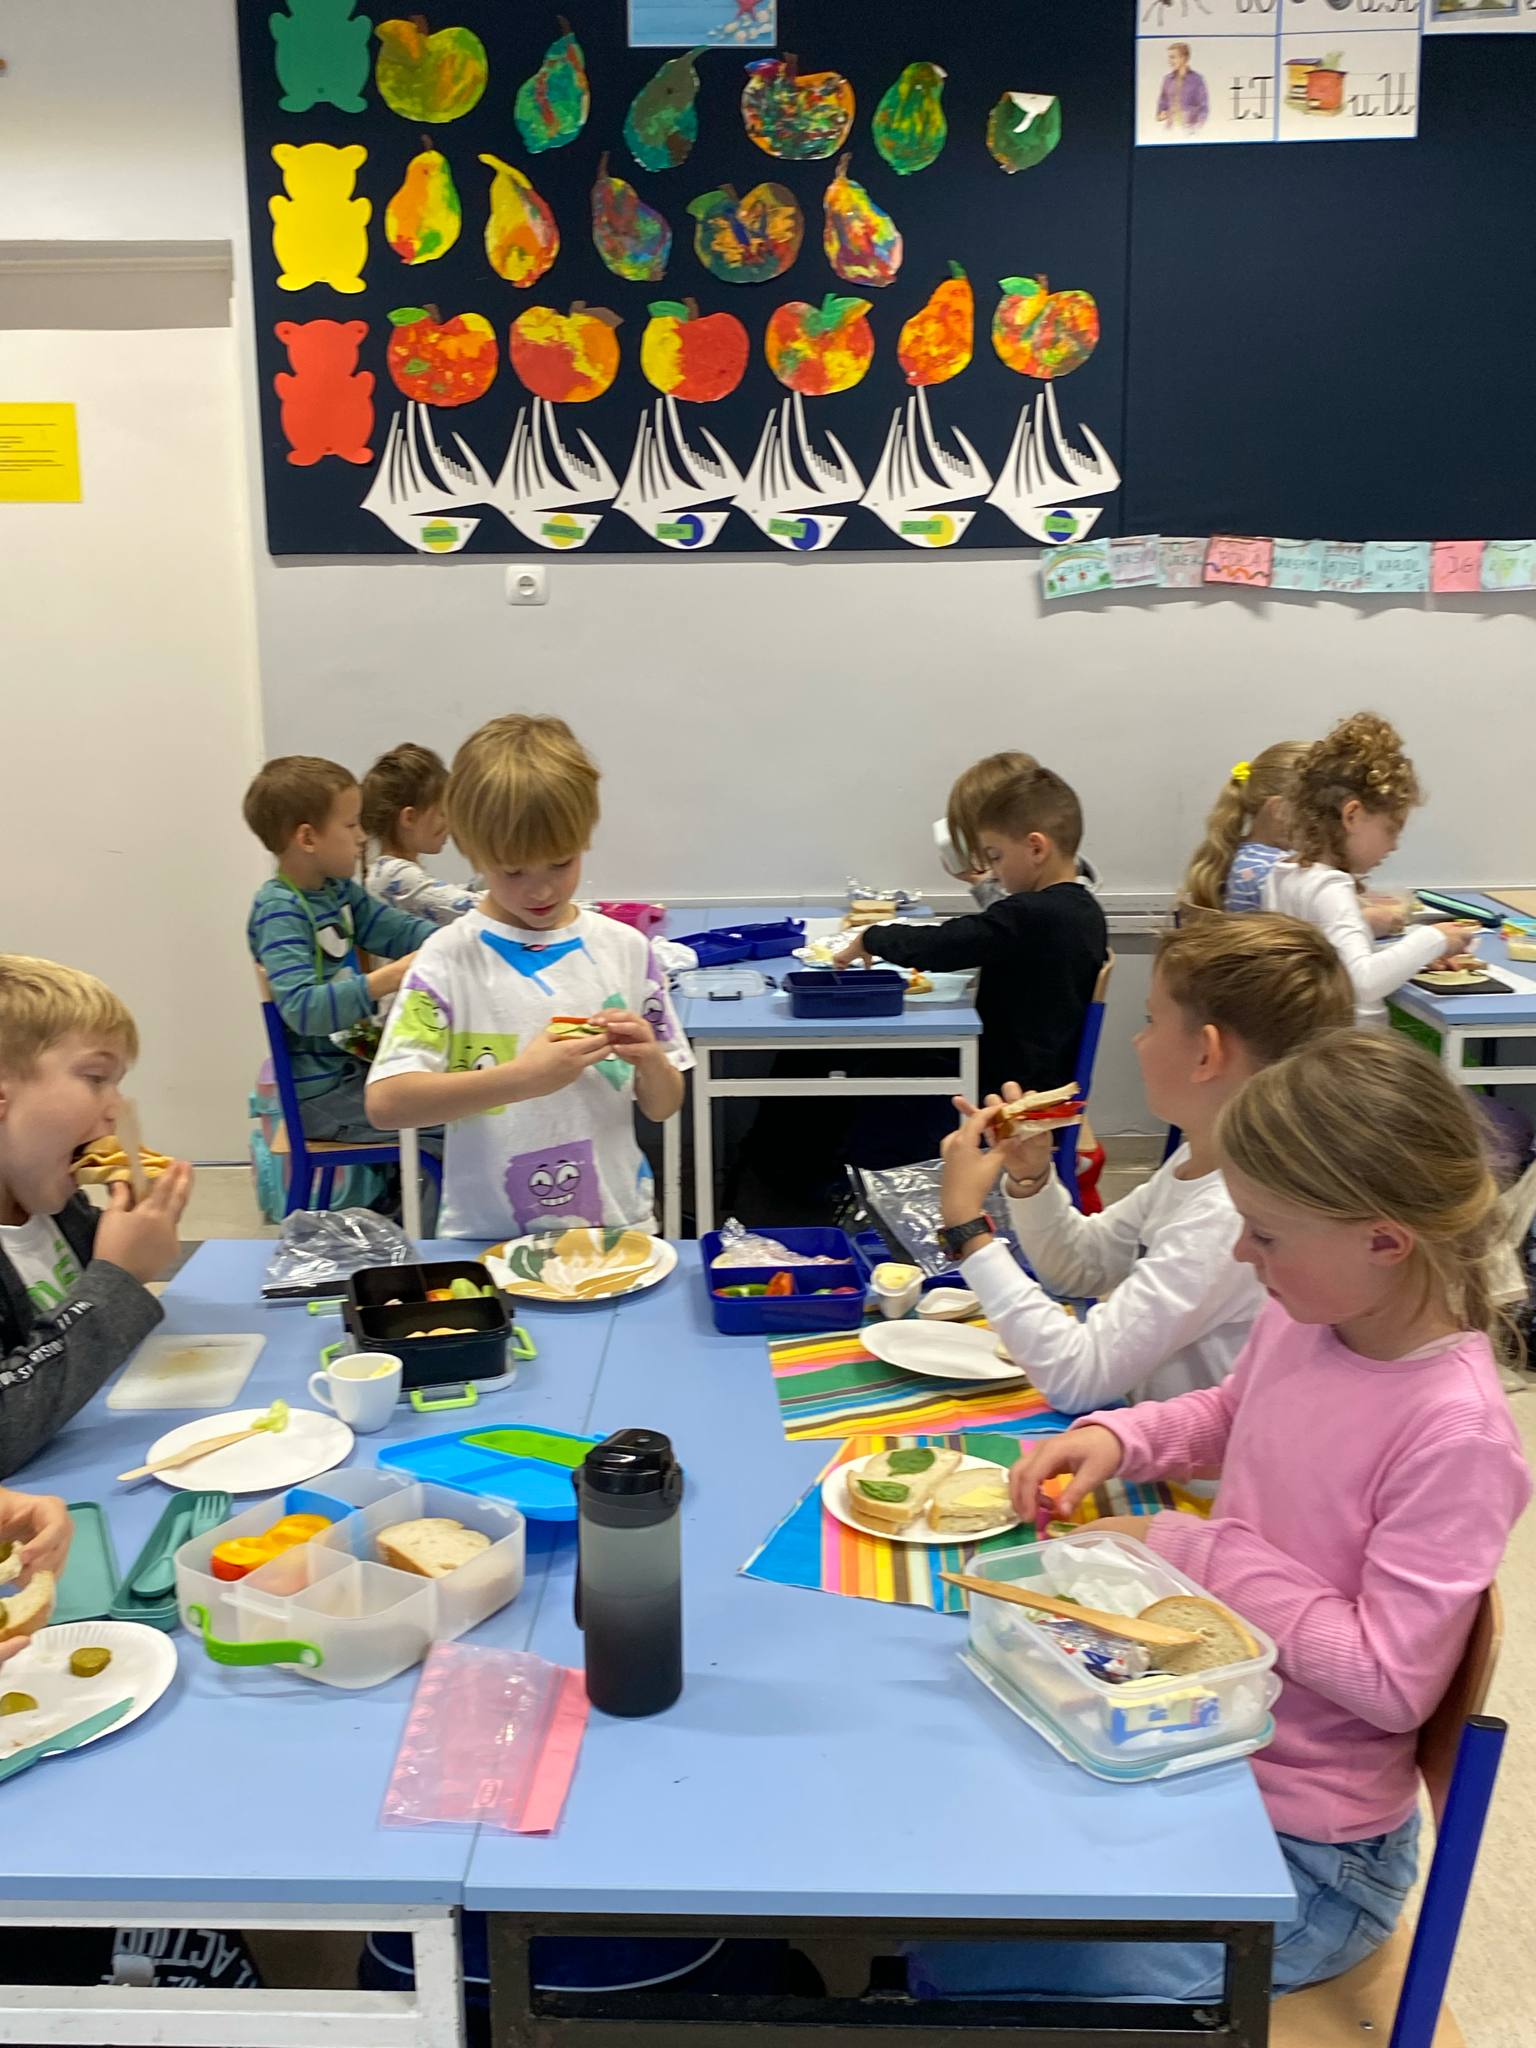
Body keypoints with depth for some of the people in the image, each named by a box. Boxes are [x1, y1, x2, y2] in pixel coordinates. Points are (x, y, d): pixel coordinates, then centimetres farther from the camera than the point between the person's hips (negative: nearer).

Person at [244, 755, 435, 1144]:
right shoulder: (279, 911, -19)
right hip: (319, 1093, -10)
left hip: (353, 1064, 10)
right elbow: (301, 1007, -30)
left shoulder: (339, 891, 8)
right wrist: (387, 979, -38)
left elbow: (399, 930, 17)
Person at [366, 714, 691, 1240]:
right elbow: (385, 1102, -14)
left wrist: (651, 1061, -9)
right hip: (488, 1239, -2)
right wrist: (523, 1077, -22)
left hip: (619, 1230, 2)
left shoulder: (625, 949, 5)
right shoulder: (450, 958, -4)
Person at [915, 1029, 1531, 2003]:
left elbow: (1389, 1682, -24)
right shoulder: (1300, 1322, -6)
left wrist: (1197, 1550, -20)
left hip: (1302, 1847, -7)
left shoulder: (1455, 1434, -27)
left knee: (956, 1973, -11)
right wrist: (1116, 1437, -3)